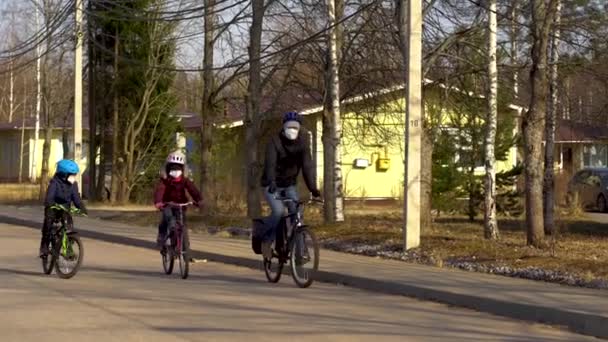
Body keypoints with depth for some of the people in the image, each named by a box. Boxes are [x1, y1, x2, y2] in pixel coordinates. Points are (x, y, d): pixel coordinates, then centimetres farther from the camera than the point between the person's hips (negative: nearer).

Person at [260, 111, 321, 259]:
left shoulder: (302, 143, -9)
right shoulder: (275, 142, -19)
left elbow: (307, 166, -16)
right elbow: (270, 164, -32)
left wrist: (313, 188, -28)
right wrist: (272, 183, -49)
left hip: (289, 185, 4)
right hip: (272, 185, -4)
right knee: (279, 211, -24)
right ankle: (266, 241, -4)